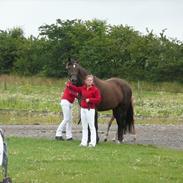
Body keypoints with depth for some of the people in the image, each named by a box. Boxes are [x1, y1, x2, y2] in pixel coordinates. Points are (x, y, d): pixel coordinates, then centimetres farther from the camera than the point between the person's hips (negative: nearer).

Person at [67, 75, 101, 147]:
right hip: (83, 109, 7)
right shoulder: (83, 88, 10)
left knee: (91, 126, -6)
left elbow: (98, 99, -11)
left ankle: (92, 143, -3)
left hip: (90, 109, -7)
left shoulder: (95, 89, -7)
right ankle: (84, 142, 15)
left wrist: (90, 100, -20)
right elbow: (76, 89, 21)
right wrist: (69, 85, 6)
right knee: (84, 127, 10)